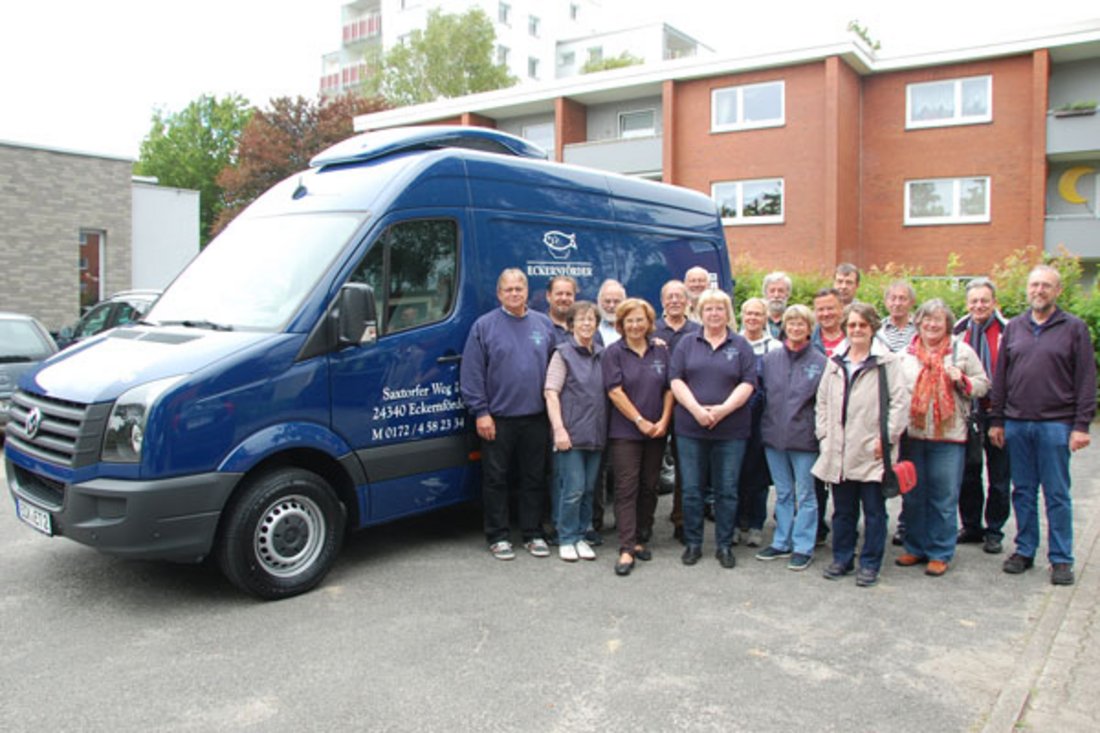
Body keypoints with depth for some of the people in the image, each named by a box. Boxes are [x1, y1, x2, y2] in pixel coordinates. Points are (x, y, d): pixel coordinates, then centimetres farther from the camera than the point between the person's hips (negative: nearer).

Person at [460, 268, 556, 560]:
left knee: (534, 478, 10)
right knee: (496, 478, 5)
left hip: (536, 417, 3)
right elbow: (471, 373, -5)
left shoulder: (544, 324, 9)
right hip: (497, 418, -3)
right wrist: (480, 412, -9)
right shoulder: (484, 326, -2)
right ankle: (498, 536, 17)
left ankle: (533, 533, 22)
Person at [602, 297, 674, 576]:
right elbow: (615, 392, -10)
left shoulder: (661, 351, 8)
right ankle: (626, 549, -6)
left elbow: (669, 388, 6)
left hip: (657, 431, 4)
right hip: (625, 431, -4)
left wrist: (663, 421, -6)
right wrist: (640, 421, -13)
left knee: (649, 487, 10)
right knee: (626, 488, -5)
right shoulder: (614, 352, -2)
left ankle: (639, 539, 22)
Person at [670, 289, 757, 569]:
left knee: (727, 490, 5)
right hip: (691, 428, 1)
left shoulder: (741, 345, 7)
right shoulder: (687, 344, 9)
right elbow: (676, 380, 0)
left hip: (731, 429, 0)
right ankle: (692, 543, 17)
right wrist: (696, 409, -13)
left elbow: (748, 383, -2)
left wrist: (723, 409, -15)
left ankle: (725, 545, 17)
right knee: (691, 489, 4)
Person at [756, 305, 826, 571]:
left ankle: (803, 547, 14)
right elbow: (760, 391, 13)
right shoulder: (770, 359, 5)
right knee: (783, 493, 15)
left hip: (804, 437, -4)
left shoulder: (820, 362, -5)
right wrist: (765, 424, 8)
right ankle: (781, 543, 26)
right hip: (774, 435, 4)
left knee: (805, 495, 5)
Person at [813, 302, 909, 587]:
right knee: (842, 509, 13)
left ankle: (870, 563, 17)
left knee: (873, 510, 5)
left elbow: (900, 402, -7)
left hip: (871, 452, -4)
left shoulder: (886, 362, -4)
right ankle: (842, 558, 26)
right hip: (839, 452, 4)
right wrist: (824, 434, 8)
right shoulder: (835, 363, 13)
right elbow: (822, 402, 17)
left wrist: (886, 438, -11)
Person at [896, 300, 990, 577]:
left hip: (948, 435, -3)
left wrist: (962, 381, -13)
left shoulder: (962, 351, 2)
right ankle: (916, 547, 24)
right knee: (913, 494, 11)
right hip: (912, 433, 3)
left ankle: (940, 553, 14)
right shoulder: (906, 354, 8)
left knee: (944, 498, 2)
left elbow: (982, 384, 6)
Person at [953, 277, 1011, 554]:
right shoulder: (958, 333, 5)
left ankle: (994, 531, 19)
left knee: (998, 477, 7)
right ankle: (970, 526, 25)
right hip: (968, 414, 3)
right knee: (968, 474, 12)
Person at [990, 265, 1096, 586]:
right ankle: (1024, 550, 21)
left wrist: (1081, 425, -8)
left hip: (1056, 424, -3)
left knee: (1057, 495, 3)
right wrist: (996, 420, 7)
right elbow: (1000, 376, 11)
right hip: (1016, 424, 3)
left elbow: (1086, 379, -2)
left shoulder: (1074, 328, 1)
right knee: (1023, 492, 11)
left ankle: (1061, 559, 12)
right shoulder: (1014, 327, 10)